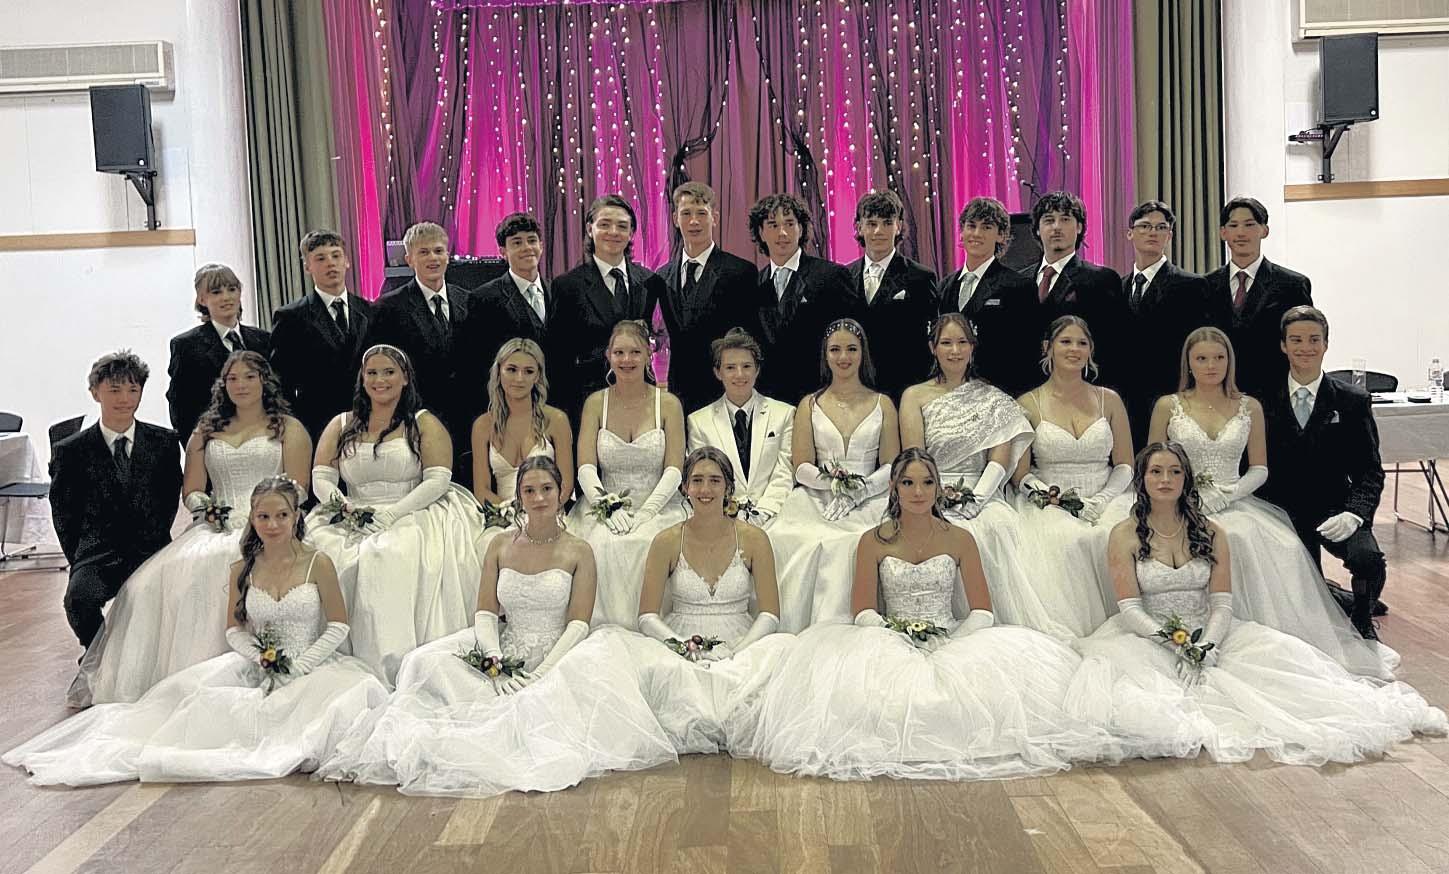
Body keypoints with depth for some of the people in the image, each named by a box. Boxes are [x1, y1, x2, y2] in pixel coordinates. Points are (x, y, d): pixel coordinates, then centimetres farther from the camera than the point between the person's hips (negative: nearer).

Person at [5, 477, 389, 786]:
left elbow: (338, 626, -3)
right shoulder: (243, 569, 6)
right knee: (198, 686, -24)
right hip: (257, 668, 3)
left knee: (353, 687, -34)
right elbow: (234, 629, 10)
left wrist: (299, 667, -13)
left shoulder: (317, 564, -4)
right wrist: (261, 658, -10)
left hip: (310, 666, -2)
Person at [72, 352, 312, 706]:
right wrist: (204, 506, -2)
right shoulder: (206, 431, 25)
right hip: (218, 527, 4)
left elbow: (296, 490, 3)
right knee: (160, 577, -26)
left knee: (218, 567, -35)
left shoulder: (289, 429, 14)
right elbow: (191, 489, 21)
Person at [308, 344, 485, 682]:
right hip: (353, 523, 4)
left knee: (395, 556, -36)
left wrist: (393, 512, -16)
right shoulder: (341, 426, 19)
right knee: (325, 550, -28)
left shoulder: (424, 424, 9)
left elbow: (438, 480, -3)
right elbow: (321, 478, 11)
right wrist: (343, 505, -10)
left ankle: (395, 664, -30)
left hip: (412, 518, -3)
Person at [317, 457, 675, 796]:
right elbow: (485, 614, 3)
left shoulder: (578, 551, 1)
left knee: (601, 656, -36)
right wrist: (496, 664, -16)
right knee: (427, 661, -20)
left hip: (558, 655, -1)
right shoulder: (501, 546, 8)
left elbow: (578, 624, -6)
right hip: (507, 654, 1)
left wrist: (542, 672, -20)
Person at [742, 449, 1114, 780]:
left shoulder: (959, 540, 7)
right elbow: (864, 610, -1)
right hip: (891, 642, -1)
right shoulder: (873, 541, 5)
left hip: (951, 643, 1)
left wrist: (952, 648, -15)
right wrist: (900, 644, -18)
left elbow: (982, 610, 3)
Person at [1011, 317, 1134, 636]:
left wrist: (1099, 501, -8)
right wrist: (1057, 499, -14)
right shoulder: (1028, 404, 6)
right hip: (1048, 506, -2)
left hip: (1104, 503, 2)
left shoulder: (1109, 400, 13)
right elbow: (1020, 474, 2)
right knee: (1070, 541, -35)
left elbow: (1125, 466, 10)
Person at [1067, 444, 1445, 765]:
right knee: (1120, 665, -37)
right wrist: (1171, 639, -24)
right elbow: (1129, 608, -9)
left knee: (1278, 649, -22)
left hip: (1208, 636, 2)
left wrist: (1207, 645, -20)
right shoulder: (1124, 535, -3)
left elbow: (1222, 603, -2)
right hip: (1150, 636, -2)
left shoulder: (1211, 533, 5)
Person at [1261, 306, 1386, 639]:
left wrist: (1354, 514, -20)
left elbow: (1370, 470, -2)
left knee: (1368, 559, -28)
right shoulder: (1265, 402, 0)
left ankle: (1362, 622, 4)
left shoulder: (1353, 401, -1)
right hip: (1285, 515, 1)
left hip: (1334, 511, -1)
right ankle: (1346, 602, 30)